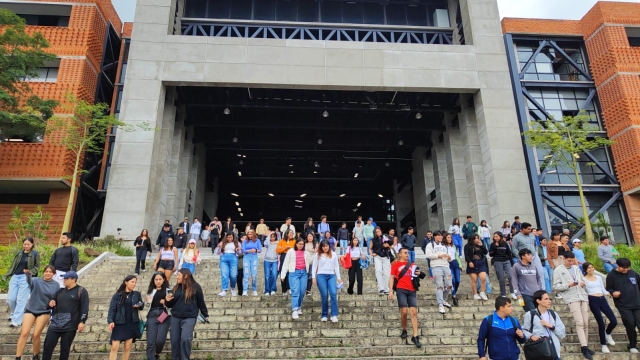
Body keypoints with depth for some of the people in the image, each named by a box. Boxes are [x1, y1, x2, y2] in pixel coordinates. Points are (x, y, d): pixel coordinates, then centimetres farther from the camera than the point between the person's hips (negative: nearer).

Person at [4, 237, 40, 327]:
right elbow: (12, 266, 15)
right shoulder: (19, 253, 10)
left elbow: (37, 267, 2)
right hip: (15, 277, 4)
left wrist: (30, 272, -15)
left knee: (21, 299, -6)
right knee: (10, 298, 2)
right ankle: (13, 314, 30)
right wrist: (5, 276, 9)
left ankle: (17, 320, -4)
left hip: (25, 278, -4)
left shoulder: (35, 254, -1)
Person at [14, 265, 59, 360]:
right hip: (30, 310, 0)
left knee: (36, 335, 0)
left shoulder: (56, 285, 1)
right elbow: (29, 282, -30)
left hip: (44, 312, 0)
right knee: (24, 333, -9)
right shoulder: (36, 281, -6)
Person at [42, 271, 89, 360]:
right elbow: (54, 304, 26)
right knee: (48, 345, 2)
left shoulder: (81, 291, -3)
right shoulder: (60, 291, 14)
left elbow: (85, 308, -9)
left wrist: (82, 322, -17)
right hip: (55, 324, 5)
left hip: (70, 326, -5)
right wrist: (51, 304, 1)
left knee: (65, 348, 3)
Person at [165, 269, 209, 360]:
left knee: (185, 339, -18)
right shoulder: (176, 288, 9)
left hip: (189, 318, -5)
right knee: (174, 340, 5)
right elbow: (171, 304, 14)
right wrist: (167, 300, -8)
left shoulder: (195, 287, -4)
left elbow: (201, 302, 1)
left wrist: (205, 315, 5)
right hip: (175, 317, 5)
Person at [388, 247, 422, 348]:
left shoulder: (411, 265, 19)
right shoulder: (396, 264, 8)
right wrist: (391, 291, -4)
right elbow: (392, 278, 5)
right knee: (404, 311, -8)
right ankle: (404, 330, 18)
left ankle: (415, 337, -4)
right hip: (401, 290, -3)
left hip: (412, 290, 3)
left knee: (414, 312, -6)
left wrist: (418, 274, 3)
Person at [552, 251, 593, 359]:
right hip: (572, 298, -6)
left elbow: (583, 280, 24)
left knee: (586, 323, 7)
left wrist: (584, 283, 1)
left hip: (583, 297, 6)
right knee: (579, 323, -13)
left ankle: (585, 346, 16)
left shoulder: (577, 268, 18)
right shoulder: (558, 270, 1)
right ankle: (584, 347, -12)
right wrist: (568, 285, -18)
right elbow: (556, 286, -4)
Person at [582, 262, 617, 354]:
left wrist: (611, 293, 0)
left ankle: (607, 334, 30)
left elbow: (603, 290, 17)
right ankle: (603, 345, 11)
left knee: (614, 321, -3)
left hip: (603, 300, 5)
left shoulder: (598, 277, 18)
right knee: (601, 323, -5)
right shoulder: (584, 279, 2)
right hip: (593, 300, -5)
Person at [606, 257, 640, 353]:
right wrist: (613, 292, -21)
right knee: (630, 325, -1)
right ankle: (632, 345, 18)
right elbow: (608, 288, -1)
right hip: (623, 306, -3)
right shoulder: (611, 275, -4)